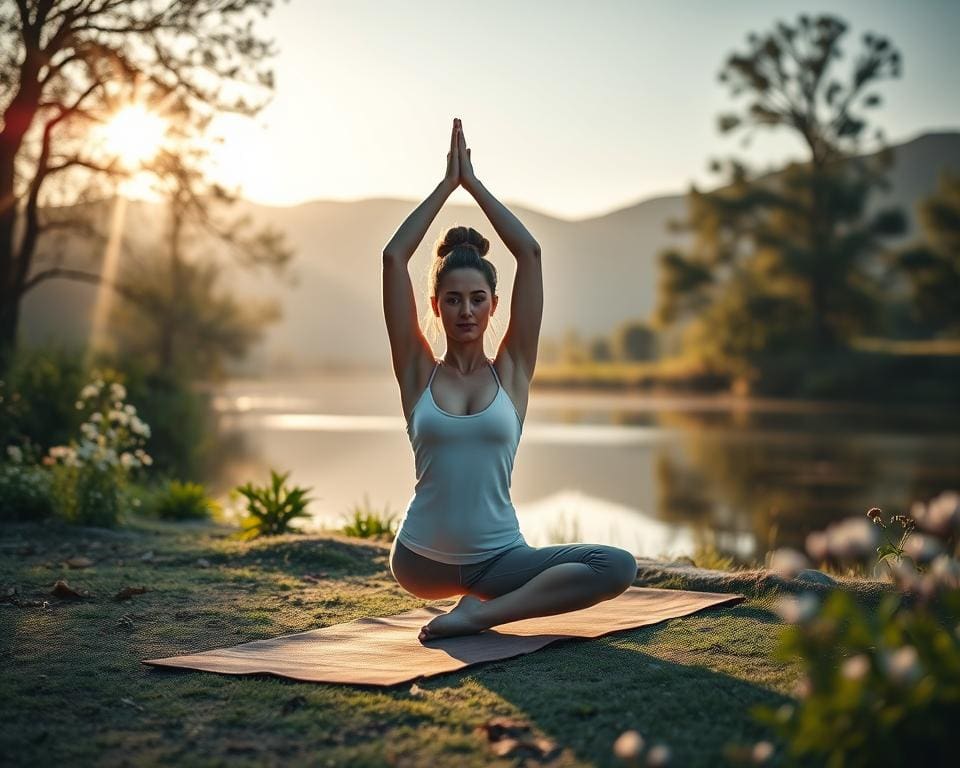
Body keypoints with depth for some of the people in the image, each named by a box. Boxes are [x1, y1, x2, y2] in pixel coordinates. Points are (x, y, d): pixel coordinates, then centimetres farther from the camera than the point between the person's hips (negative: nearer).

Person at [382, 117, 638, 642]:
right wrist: (447, 184, 1)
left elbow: (530, 253, -3)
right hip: (421, 561, 2)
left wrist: (474, 184, 3)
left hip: (499, 557, -2)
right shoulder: (418, 373, 0)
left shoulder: (511, 372, 1)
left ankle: (480, 611, -15)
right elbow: (394, 257, -5)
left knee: (619, 567, -20)